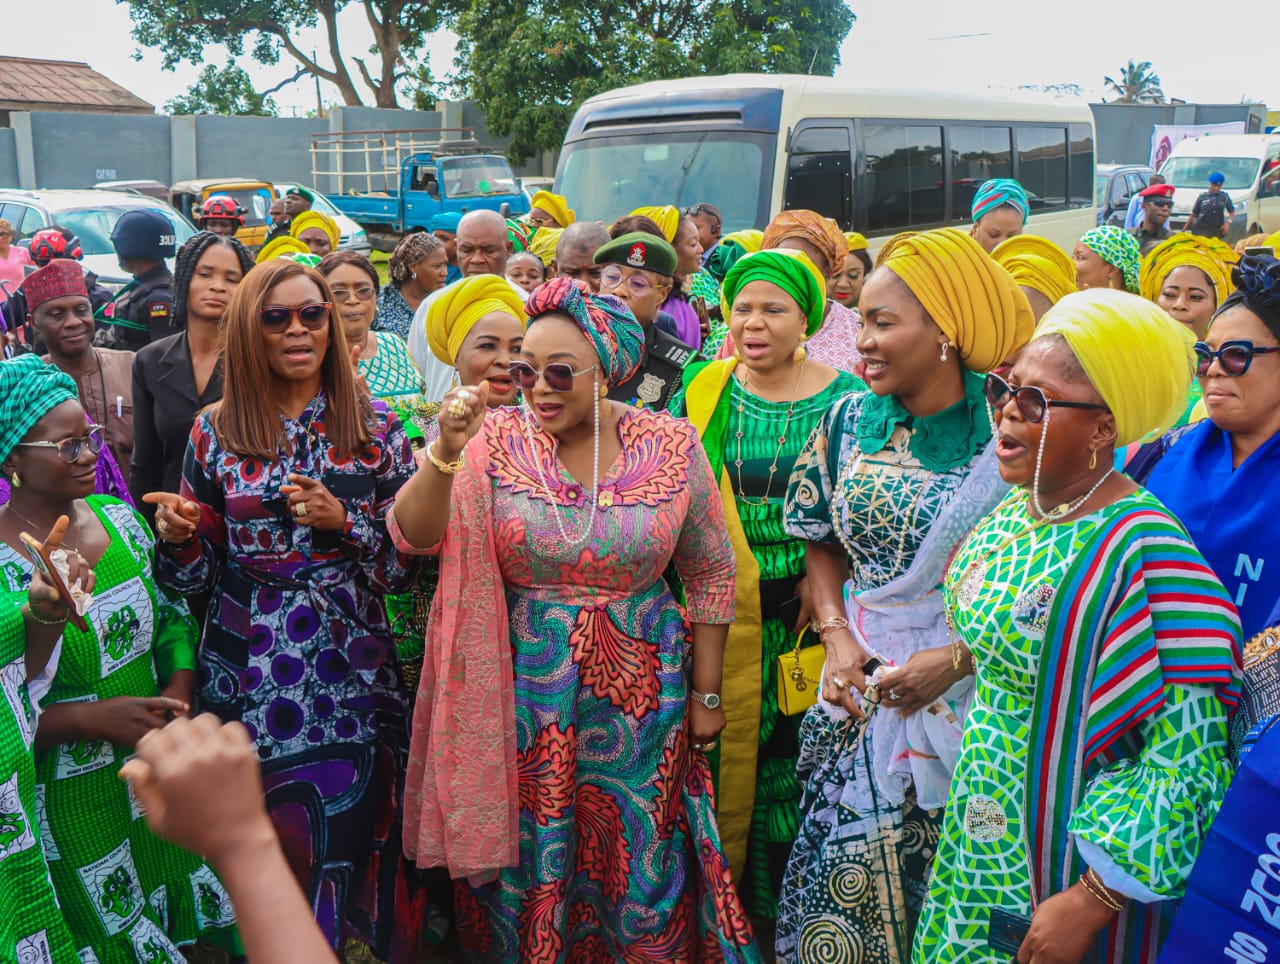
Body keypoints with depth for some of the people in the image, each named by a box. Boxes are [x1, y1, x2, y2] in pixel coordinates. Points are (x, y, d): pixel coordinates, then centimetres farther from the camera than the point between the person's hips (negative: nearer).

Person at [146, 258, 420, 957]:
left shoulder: (375, 427, 0)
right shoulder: (216, 431, 2)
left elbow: (407, 565, -1)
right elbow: (199, 572, 7)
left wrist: (344, 522, -16)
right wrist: (177, 534, -14)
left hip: (352, 668, 0)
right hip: (248, 670, 1)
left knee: (352, 823, 6)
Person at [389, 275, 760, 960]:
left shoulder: (670, 445, -6)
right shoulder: (498, 441, -6)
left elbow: (710, 574, 2)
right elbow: (413, 537, -13)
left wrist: (706, 694, 5)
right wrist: (447, 452, -29)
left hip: (638, 694, 0)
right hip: (519, 691, 0)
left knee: (635, 863, 13)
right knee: (523, 859, 13)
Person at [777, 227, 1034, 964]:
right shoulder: (850, 420, 1)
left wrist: (955, 658, -18)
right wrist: (838, 638, -4)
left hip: (969, 701, -3)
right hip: (860, 684, 4)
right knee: (840, 874, 10)